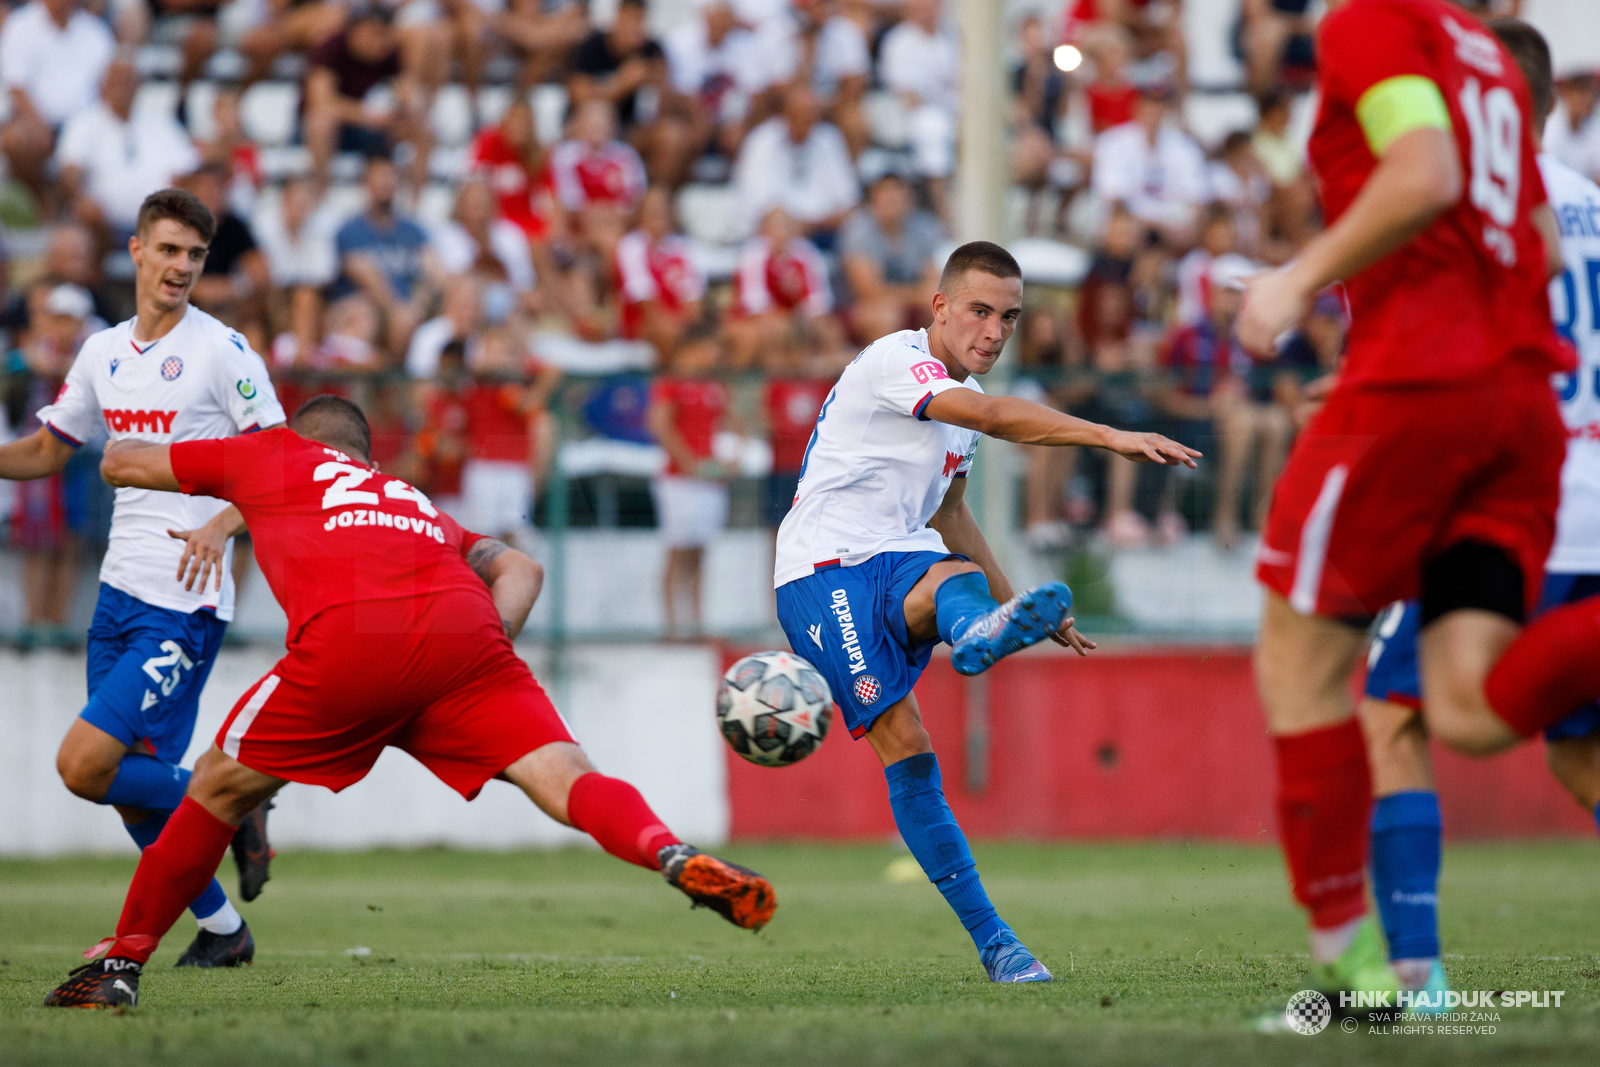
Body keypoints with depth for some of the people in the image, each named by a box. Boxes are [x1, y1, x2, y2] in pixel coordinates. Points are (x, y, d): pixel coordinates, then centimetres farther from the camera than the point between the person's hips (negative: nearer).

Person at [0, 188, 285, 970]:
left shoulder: (222, 351, -7)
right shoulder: (103, 352, 12)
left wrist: (222, 523, -26)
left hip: (183, 605, -7)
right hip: (119, 591, 7)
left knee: (85, 766, -16)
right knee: (133, 792, 7)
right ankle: (221, 929, 23)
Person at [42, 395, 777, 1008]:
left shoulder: (274, 457, 34)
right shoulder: (417, 506, 42)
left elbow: (123, 465, 43)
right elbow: (516, 568, 24)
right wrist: (484, 645, 14)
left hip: (350, 634, -2)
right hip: (463, 629, 2)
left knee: (221, 787, 16)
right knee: (565, 780, -7)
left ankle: (120, 963, 19)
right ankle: (676, 859, -36)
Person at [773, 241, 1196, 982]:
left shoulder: (959, 391, 18)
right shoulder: (896, 362, -12)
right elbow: (997, 417, -31)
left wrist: (1020, 604, 32)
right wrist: (1111, 437, -41)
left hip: (897, 561, 6)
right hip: (824, 571, -6)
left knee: (959, 578, -32)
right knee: (906, 749, -19)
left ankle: (980, 632, -71)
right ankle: (990, 939, -24)